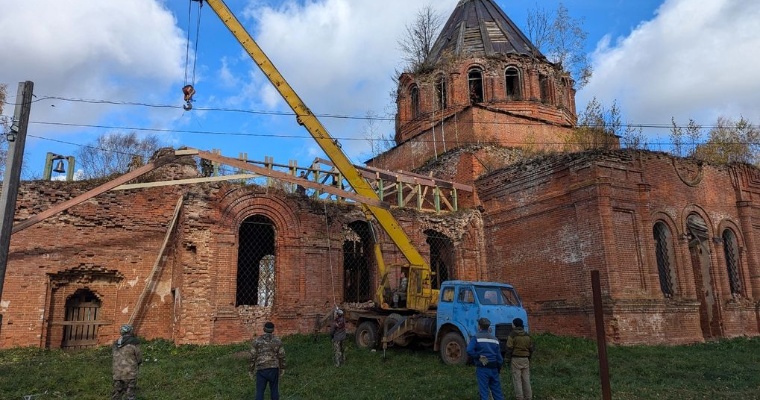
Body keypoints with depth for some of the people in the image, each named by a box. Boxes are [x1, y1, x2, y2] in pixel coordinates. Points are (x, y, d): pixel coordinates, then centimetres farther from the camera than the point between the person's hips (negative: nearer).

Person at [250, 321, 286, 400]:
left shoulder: (257, 341, -3)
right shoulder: (277, 340, -1)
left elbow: (253, 357, -3)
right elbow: (282, 356, 0)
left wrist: (251, 369, 7)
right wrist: (282, 368, 11)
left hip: (261, 369, -1)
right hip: (273, 369, 1)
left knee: (260, 391, 5)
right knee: (274, 389, 13)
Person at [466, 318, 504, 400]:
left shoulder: (476, 337, -7)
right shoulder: (494, 338, 8)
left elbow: (469, 351, -22)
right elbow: (499, 356, 8)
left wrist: (478, 356, -8)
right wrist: (498, 368, 18)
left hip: (482, 368, -5)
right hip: (494, 368, 5)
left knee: (484, 392, 1)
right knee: (497, 391, 14)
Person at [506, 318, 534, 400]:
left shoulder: (512, 335, -9)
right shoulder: (527, 335, 9)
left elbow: (509, 349, -11)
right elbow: (531, 348, 13)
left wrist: (508, 360, -5)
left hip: (515, 359, -5)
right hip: (525, 359, 5)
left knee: (517, 379, -1)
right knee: (526, 379, 11)